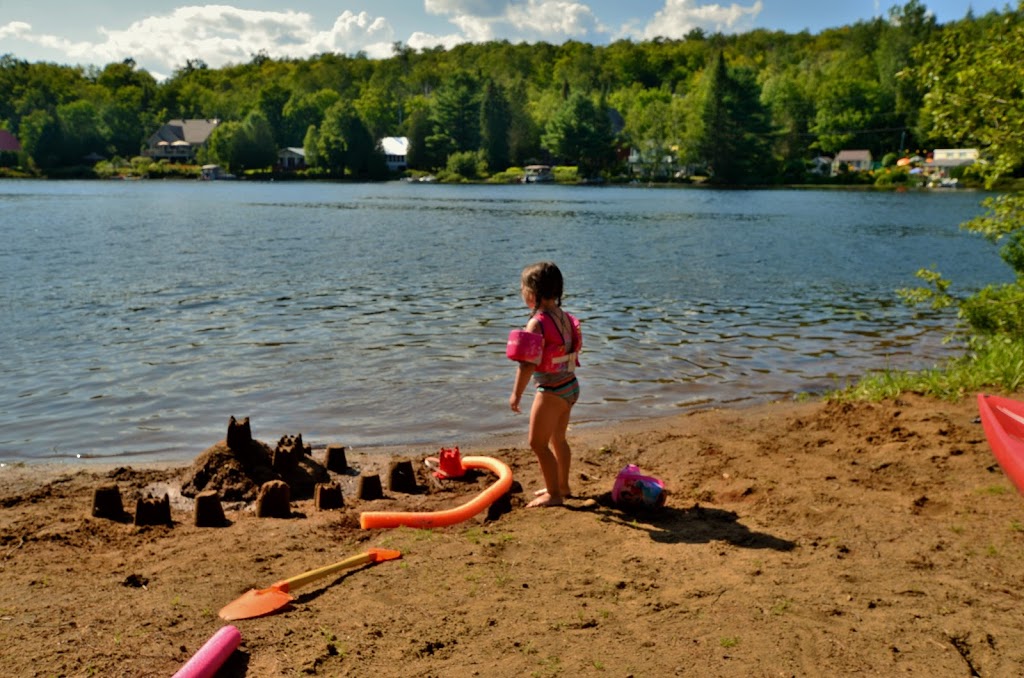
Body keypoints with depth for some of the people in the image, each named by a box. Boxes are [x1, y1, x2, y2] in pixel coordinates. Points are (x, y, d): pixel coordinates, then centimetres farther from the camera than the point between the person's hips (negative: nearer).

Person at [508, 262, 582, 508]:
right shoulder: (565, 317, 4)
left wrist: (516, 394, -17)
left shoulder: (537, 323, -21)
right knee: (558, 439, 23)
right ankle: (562, 486, 37)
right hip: (571, 385, 9)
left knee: (538, 443, 3)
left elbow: (528, 364, -25)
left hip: (551, 391, -9)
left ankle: (554, 494, 11)